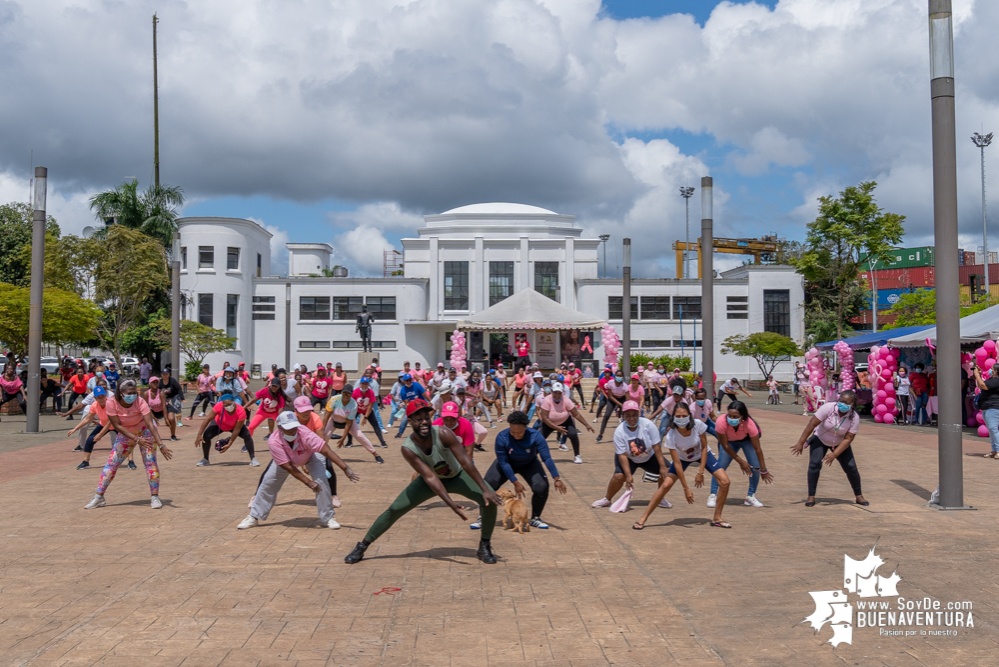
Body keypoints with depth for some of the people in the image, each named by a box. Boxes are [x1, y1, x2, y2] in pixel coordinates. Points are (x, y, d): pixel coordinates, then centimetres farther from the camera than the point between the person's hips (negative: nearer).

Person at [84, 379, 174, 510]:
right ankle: (99, 497, 10)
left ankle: (155, 497, -3)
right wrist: (136, 439, -30)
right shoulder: (112, 403, -26)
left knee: (150, 462, -12)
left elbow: (150, 424, -36)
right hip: (126, 434, 2)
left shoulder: (140, 402, -30)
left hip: (144, 430, -2)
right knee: (111, 463, 0)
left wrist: (161, 445, -45)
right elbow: (117, 426, -23)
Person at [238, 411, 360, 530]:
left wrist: (346, 468, -57)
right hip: (286, 459, 2)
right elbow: (288, 467, -35)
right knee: (267, 483, 0)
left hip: (311, 455, -2)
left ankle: (328, 518, -5)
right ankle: (254, 517, 19)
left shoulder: (304, 434, -42)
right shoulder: (273, 441, -37)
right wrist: (308, 482, -39)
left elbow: (327, 451, -48)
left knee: (321, 482, -20)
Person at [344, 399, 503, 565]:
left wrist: (485, 489, -36)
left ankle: (484, 547, -2)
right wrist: (450, 504, -40)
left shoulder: (443, 433, -32)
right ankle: (362, 547, 11)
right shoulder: (408, 449, -29)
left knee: (489, 499, -21)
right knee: (395, 509, -6)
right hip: (431, 481, 0)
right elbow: (430, 477, -33)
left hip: (457, 476, 0)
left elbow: (465, 462, -32)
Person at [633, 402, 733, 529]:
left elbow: (704, 448, -18)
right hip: (683, 458, -2)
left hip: (702, 455, 2)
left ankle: (717, 518, 4)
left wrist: (700, 472, -19)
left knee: (724, 482, -12)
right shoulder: (670, 436, -33)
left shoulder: (698, 424, -33)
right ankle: (643, 519, -6)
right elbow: (677, 463, -28)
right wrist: (686, 488, -27)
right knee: (665, 485, -16)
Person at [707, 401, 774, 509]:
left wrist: (763, 470, -24)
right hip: (728, 441, 0)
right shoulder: (721, 422, -39)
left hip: (747, 440, 0)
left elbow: (757, 449, -28)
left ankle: (751, 496, 5)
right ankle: (713, 495, -2)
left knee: (756, 467, -14)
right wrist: (740, 461, -21)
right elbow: (725, 446, -25)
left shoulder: (749, 424, -39)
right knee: (720, 466, -17)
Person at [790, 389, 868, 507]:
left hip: (840, 444, 2)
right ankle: (811, 497, -10)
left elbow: (848, 439, -21)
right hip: (820, 440, -2)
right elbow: (812, 423, -25)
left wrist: (834, 454, -31)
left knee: (851, 467, -4)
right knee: (814, 464, -19)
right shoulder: (828, 408, -29)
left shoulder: (855, 418, -23)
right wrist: (800, 443, -24)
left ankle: (859, 496, 17)